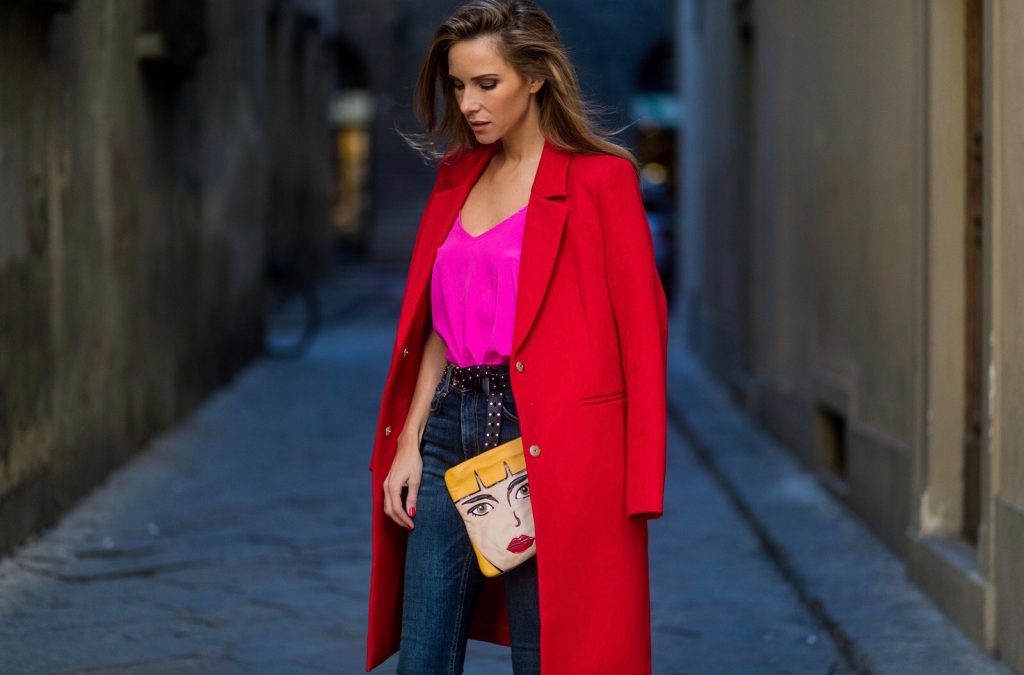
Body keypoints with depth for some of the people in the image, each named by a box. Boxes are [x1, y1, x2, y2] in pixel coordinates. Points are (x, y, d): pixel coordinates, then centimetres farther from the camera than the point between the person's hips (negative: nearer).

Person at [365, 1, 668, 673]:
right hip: (451, 427, 6)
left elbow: (639, 331, -8)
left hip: (548, 445, -6)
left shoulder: (600, 180, -5)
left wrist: (635, 485, -12)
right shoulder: (458, 177, 15)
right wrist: (409, 442, 8)